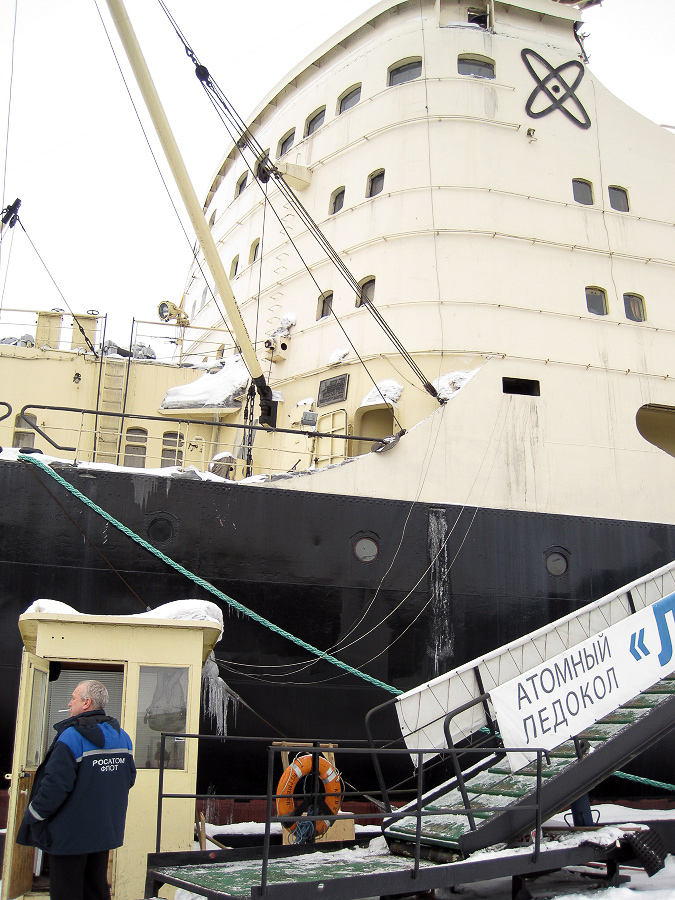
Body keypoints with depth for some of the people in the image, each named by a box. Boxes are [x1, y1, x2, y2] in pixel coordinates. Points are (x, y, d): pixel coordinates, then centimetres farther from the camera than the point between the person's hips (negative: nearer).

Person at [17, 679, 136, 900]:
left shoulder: (72, 736, -19)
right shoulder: (122, 736, 4)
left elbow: (56, 785, -23)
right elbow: (129, 778, 11)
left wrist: (33, 815, -9)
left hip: (70, 834, -7)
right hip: (106, 831, 7)